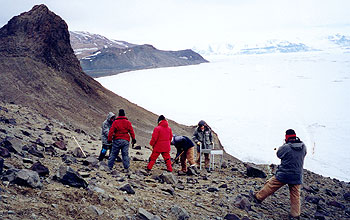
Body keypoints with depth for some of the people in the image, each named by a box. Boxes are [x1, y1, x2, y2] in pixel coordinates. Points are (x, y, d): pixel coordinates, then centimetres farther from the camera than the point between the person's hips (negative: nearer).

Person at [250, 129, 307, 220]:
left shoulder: (286, 147, -18)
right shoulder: (303, 147, -4)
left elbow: (279, 154, 0)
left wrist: (285, 144, 6)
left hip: (284, 174, -4)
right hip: (297, 177, 4)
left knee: (271, 185, 13)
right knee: (295, 195, 10)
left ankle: (258, 197, 27)